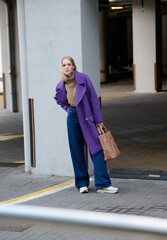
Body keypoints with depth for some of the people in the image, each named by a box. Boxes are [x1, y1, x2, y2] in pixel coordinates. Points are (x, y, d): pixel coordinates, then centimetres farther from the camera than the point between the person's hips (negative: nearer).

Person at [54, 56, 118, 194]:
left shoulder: (84, 79, -10)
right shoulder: (61, 86, 1)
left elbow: (94, 99, -7)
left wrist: (99, 121, -8)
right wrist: (68, 109, 8)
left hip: (87, 118, -3)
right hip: (73, 118, 3)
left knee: (96, 149, -7)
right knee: (77, 151, 5)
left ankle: (102, 184, -5)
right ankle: (82, 184, 15)